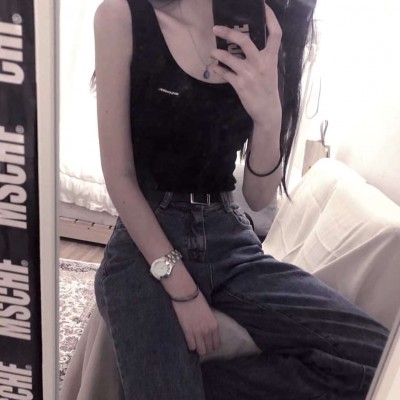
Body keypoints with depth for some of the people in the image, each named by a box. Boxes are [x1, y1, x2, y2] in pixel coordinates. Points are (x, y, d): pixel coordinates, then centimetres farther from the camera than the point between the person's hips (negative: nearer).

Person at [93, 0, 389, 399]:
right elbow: (118, 175, -8)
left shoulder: (265, 33, 4)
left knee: (374, 356, -16)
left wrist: (269, 116, -19)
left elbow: (258, 197, 0)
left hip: (232, 242, 5)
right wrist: (180, 287, -12)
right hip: (145, 245, -4)